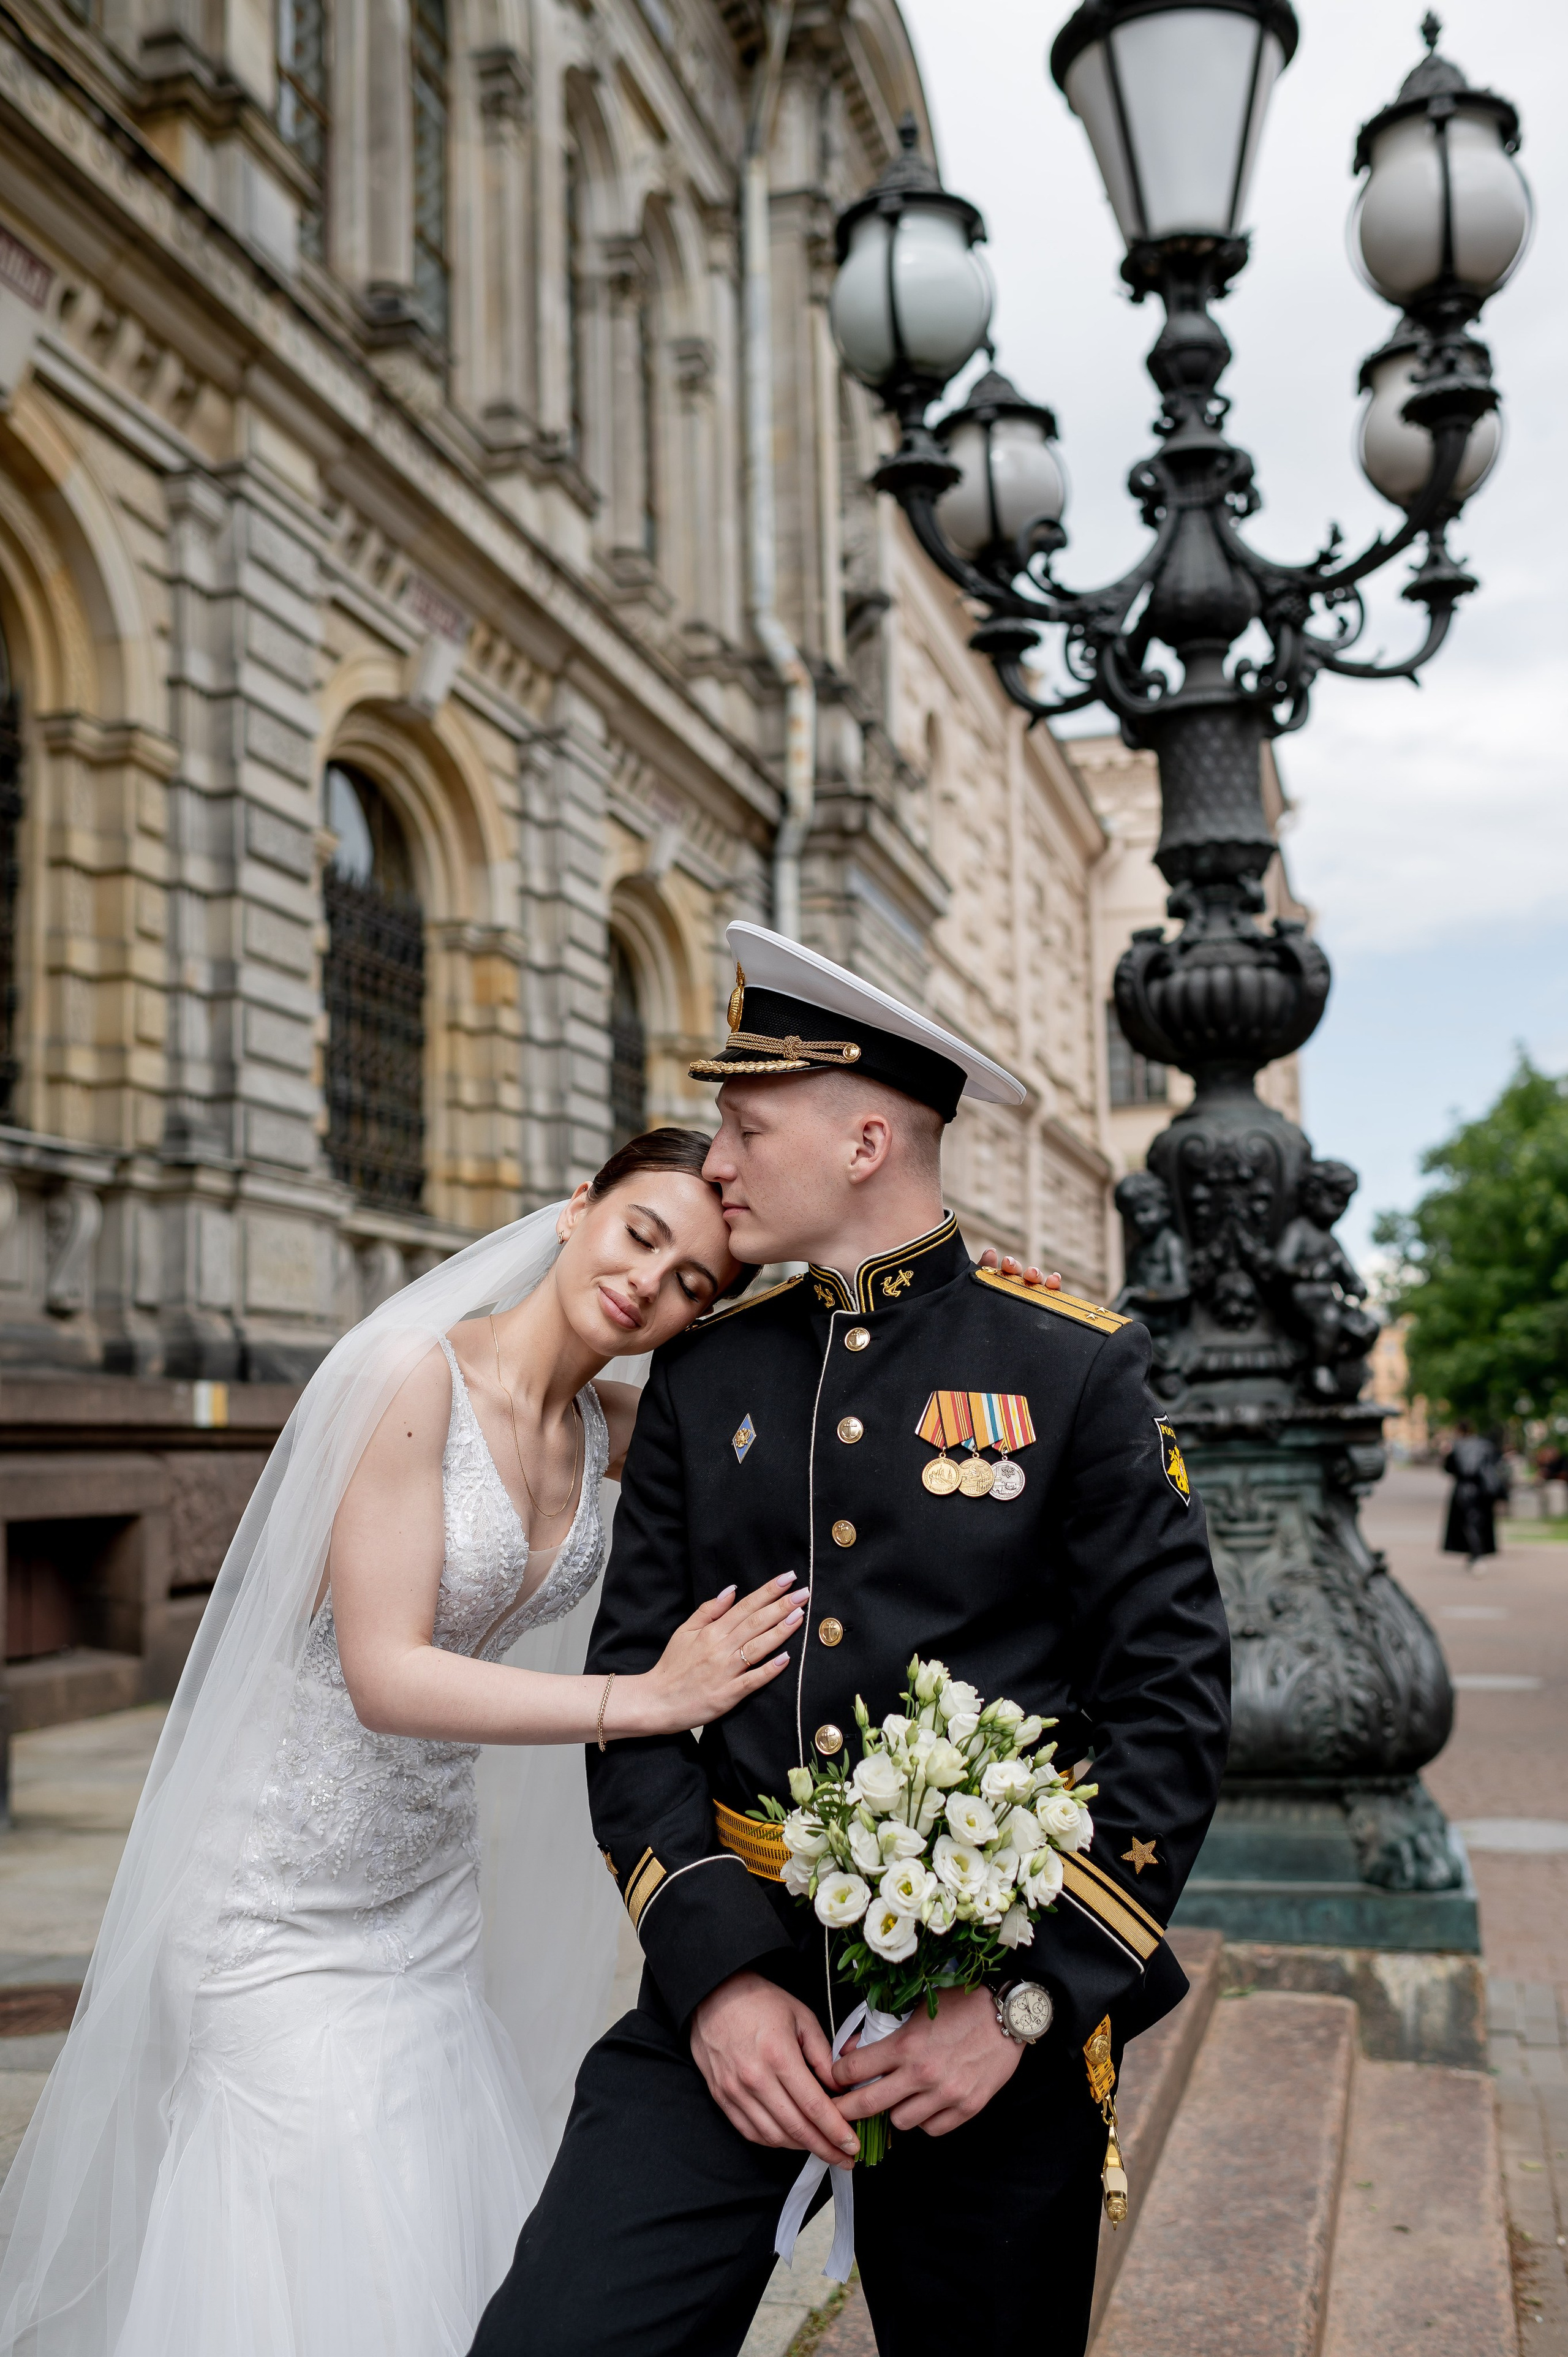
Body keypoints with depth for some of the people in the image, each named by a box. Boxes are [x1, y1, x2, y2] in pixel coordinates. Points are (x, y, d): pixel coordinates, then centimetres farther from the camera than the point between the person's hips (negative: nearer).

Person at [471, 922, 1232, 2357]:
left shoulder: (1075, 1369, -4)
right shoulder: (701, 1375, 5)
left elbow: (1174, 1699, -6)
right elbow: (635, 1678, 4)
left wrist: (1027, 1996, -12)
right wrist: (713, 1966, -9)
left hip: (996, 1988, -2)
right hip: (732, 1971, 2)